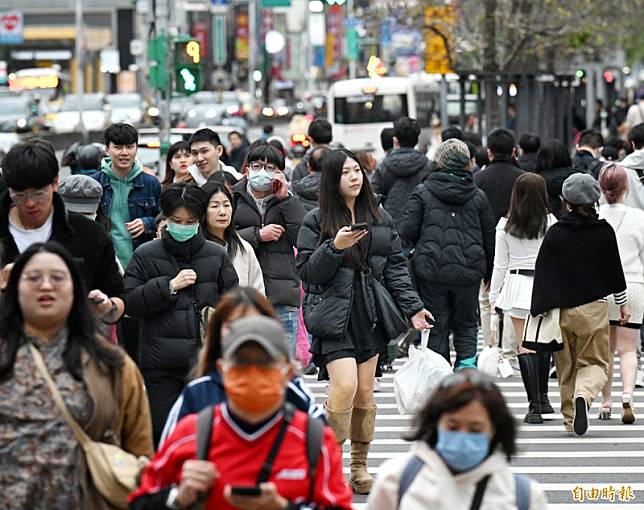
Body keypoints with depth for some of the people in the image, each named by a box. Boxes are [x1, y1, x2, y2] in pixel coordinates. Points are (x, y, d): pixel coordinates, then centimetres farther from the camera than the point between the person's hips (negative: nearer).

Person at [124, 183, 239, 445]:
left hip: (207, 360, 1)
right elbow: (130, 303, -1)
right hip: (161, 363, -1)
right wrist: (169, 286, -8)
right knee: (163, 433, -1)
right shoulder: (146, 255, 5)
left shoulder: (217, 255, 10)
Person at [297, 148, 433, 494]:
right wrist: (334, 247, -20)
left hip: (369, 315, 4)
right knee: (345, 385, -18)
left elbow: (395, 267, 12)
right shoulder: (316, 221, -1)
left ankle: (360, 466, 19)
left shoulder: (380, 218, 11)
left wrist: (413, 308, 3)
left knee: (365, 392, 7)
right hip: (334, 316, -4)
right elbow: (307, 273, -5)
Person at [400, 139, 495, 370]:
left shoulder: (422, 193, -2)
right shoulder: (478, 197, 3)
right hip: (468, 272, 1)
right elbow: (489, 238, 7)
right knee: (466, 325, 15)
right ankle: (467, 364, -1)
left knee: (437, 329, 7)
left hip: (431, 272, -1)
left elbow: (407, 231, -7)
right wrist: (489, 273, 17)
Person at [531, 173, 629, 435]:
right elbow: (615, 269, 6)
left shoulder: (555, 233, -4)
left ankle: (570, 420, 14)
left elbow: (542, 271, -5)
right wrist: (622, 303, 18)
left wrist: (539, 311, -1)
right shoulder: (604, 231, -3)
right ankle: (583, 394, -25)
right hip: (594, 306, 0)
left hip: (562, 308, 1)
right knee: (595, 363, 7)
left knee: (566, 367, 14)